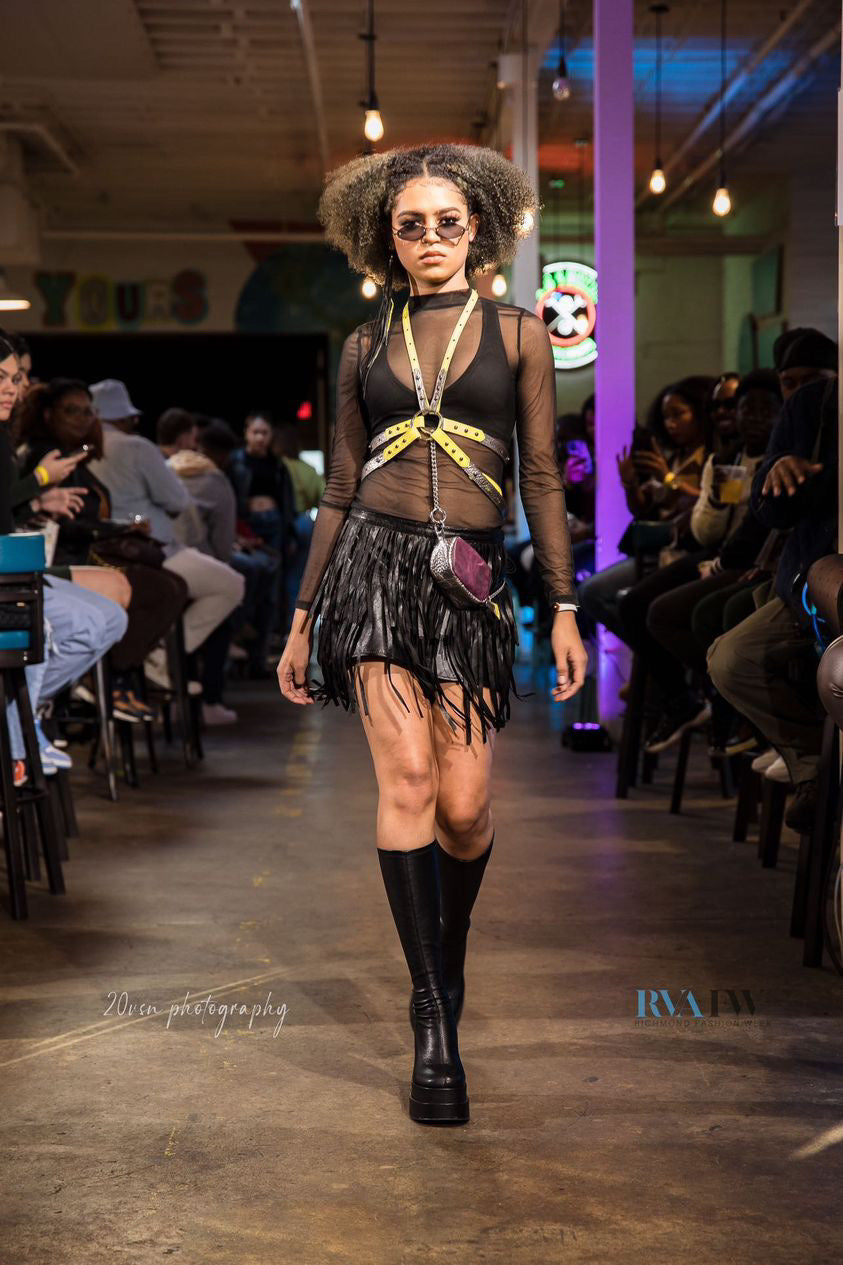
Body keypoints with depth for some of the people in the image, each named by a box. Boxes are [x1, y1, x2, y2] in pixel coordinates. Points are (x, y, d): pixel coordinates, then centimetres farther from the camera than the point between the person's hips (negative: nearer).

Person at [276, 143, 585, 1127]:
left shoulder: (517, 333, 10)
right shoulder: (366, 345, 13)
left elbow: (541, 479, 8)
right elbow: (340, 489, 15)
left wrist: (565, 608, 2)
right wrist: (302, 620, 13)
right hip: (376, 563, 0)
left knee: (464, 806, -6)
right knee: (408, 776, -14)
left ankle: (447, 959, 24)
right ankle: (433, 1017, -8)